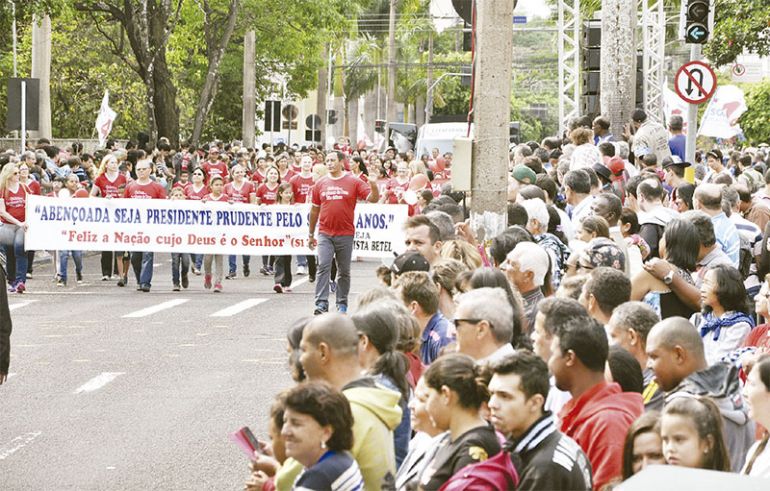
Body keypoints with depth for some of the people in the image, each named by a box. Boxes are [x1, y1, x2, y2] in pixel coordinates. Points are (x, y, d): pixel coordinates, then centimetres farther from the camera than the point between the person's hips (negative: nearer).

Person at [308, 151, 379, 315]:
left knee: (344, 271, 9)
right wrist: (311, 234, 17)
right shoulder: (320, 183, 7)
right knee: (323, 266, -13)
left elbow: (373, 198, -5)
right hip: (325, 234, 1)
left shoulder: (354, 182, 0)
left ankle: (342, 304, 20)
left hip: (345, 234, -1)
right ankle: (321, 303, -16)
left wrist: (373, 186, -27)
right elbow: (314, 210, 15)